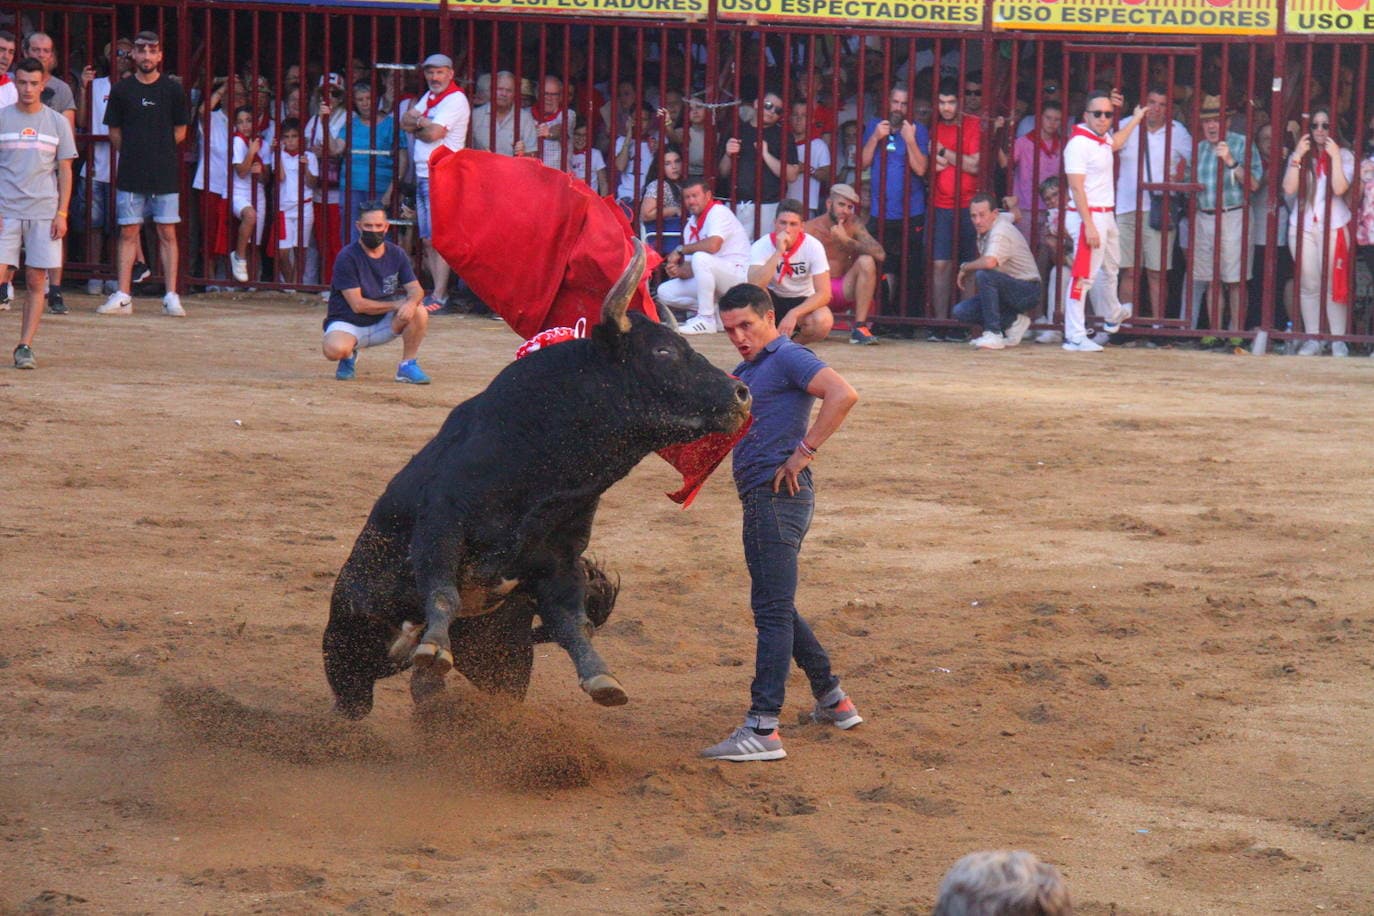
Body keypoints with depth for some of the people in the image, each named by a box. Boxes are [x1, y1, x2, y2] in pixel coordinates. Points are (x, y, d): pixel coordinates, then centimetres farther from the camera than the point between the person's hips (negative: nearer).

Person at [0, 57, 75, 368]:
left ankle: (25, 346, 3)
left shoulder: (57, 122, 7)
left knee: (37, 281, -1)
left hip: (44, 212, 1)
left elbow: (65, 171, 9)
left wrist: (62, 213, 0)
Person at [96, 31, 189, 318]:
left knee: (167, 233, 0)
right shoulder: (122, 90, 5)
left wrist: (158, 151, 6)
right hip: (130, 175, 1)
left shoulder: (173, 90, 2)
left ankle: (171, 296, 1)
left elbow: (180, 132, 9)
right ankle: (123, 296, 4)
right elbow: (114, 132, 12)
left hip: (165, 174, -1)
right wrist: (131, 154, 7)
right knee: (128, 232, 2)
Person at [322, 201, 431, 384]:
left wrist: (411, 302, -30)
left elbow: (416, 289, -5)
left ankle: (408, 365, -5)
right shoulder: (347, 257, -15)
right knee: (335, 349, -37)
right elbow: (357, 304, -19)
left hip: (382, 324, 4)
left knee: (419, 312, -22)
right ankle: (349, 356, 2)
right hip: (348, 323, -4)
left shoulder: (396, 254, 1)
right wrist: (396, 304, -18)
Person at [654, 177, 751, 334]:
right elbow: (690, 266, 6)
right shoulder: (691, 226, 11)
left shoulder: (719, 212, -13)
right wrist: (679, 271, -18)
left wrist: (680, 250, -18)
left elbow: (713, 245, -31)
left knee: (701, 258, -35)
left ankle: (706, 319, -25)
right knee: (665, 293, -1)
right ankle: (718, 314, 2)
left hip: (738, 273, -9)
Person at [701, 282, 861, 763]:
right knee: (775, 608, 19)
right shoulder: (744, 372, 22)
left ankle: (762, 729, -15)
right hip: (760, 500, 11)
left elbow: (843, 395, -22)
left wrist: (804, 451, -21)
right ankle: (833, 700, 29)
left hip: (779, 496, -11)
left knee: (772, 611, -12)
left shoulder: (788, 358, -8)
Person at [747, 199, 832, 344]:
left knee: (823, 322, -33)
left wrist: (794, 314, -36)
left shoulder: (813, 246, -18)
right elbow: (754, 286, -35)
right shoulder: (761, 246, -18)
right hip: (772, 301, 0)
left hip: (802, 302, 0)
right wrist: (778, 252, -38)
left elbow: (824, 293, -22)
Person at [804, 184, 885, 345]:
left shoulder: (853, 224, -2)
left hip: (844, 292, 2)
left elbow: (880, 254, -15)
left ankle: (859, 327, -20)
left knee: (866, 262, -23)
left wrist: (846, 241, -22)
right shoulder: (809, 229, -8)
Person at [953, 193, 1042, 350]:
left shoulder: (1000, 233, -23)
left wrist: (965, 268, -23)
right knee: (961, 312, -5)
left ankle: (993, 334, -30)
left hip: (1028, 292, -10)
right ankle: (1013, 322, 4)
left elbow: (989, 262, -43)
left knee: (984, 275, -35)